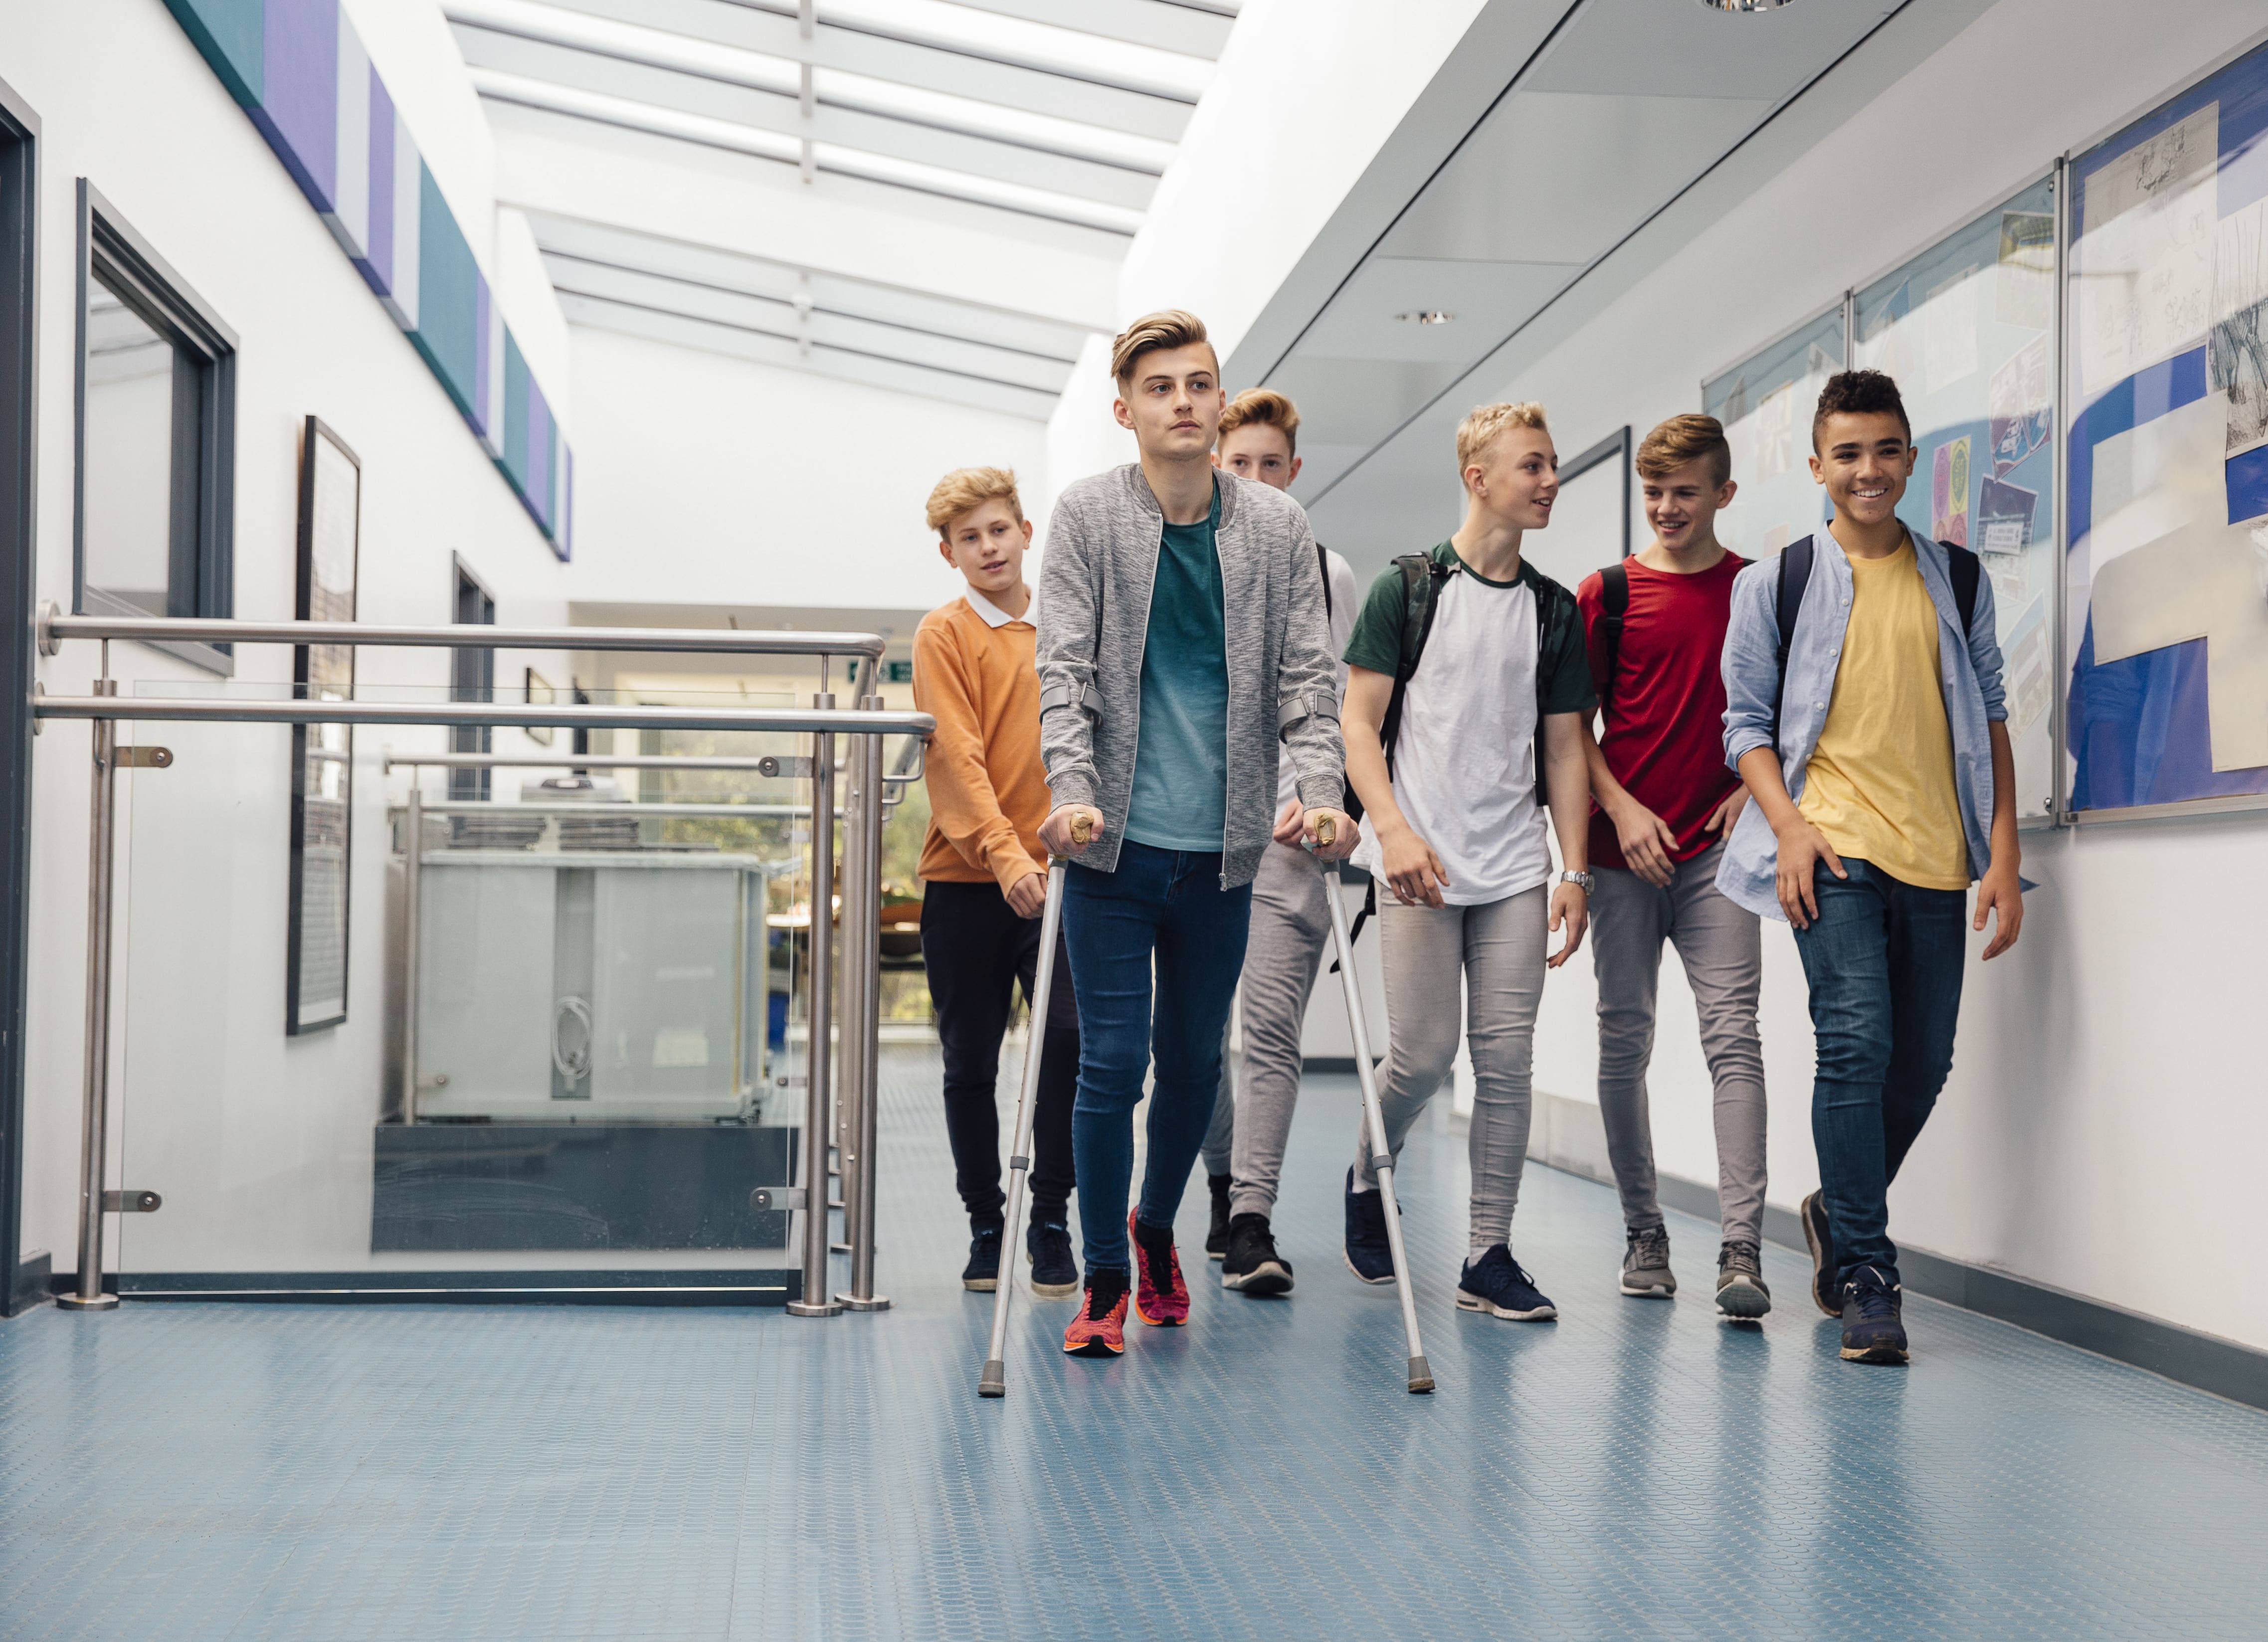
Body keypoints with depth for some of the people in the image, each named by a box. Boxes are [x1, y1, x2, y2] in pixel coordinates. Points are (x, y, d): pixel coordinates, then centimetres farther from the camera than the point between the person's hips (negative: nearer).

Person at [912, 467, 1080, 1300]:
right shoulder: (944, 634, 0)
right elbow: (958, 756, -11)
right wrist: (1004, 853, -22)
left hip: (1057, 879, 2)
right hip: (966, 881, -2)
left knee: (1071, 1040, -13)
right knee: (969, 1064, 5)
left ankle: (1051, 1219, 0)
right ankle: (985, 1225, 20)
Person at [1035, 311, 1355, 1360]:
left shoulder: (1278, 530, 4)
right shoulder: (1086, 517, -2)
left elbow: (1305, 676, 2)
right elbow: (1064, 669, -8)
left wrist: (1319, 791, -13)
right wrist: (1073, 791, -22)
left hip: (1222, 847, 3)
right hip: (1116, 843, -2)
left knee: (1195, 1063, 14)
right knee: (1111, 1065, -4)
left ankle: (1156, 1226, 39)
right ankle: (1106, 1280, 12)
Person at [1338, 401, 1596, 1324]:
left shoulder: (1555, 609, 12)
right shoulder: (1409, 589, 1)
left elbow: (1564, 747, 13)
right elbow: (1360, 721, -2)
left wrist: (1575, 872, 5)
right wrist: (1393, 829, -16)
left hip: (1516, 868, 4)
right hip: (1421, 865, -3)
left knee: (1506, 1058, -1)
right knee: (1424, 1052, -6)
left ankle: (1489, 1257, 6)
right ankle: (1366, 1179, 23)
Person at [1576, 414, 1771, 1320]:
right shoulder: (1608, 592, 5)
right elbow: (1572, 720, 5)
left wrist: (1756, 787, -2)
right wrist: (1621, 809, -6)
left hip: (1718, 846, 0)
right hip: (1625, 845, 1)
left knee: (1732, 1035, -10)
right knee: (1624, 1041, 5)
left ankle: (1742, 1251, -13)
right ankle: (1643, 1231, 19)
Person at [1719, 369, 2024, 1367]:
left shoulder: (1959, 580, 14)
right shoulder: (1774, 583, 7)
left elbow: (1989, 716, 15)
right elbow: (1745, 718, 7)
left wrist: (2003, 854, 6)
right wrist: (1787, 822, -10)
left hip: (1936, 856, 4)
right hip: (1833, 846, -3)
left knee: (1924, 1060, 7)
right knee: (1858, 1045, -14)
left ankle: (1840, 1212, 31)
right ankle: (1864, 1274, -6)